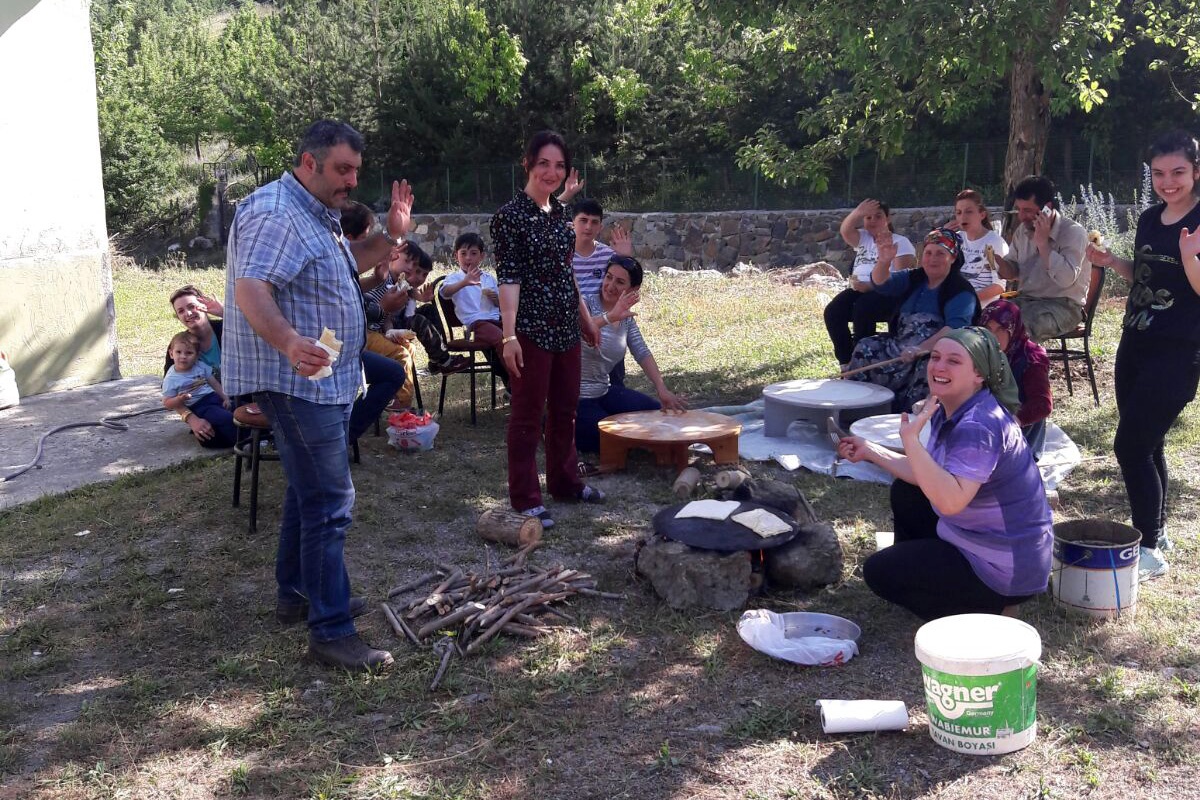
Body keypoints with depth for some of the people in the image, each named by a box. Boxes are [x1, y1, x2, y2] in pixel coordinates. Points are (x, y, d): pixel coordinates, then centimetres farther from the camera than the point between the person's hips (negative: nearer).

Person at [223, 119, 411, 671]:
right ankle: (330, 631, -7)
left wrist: (390, 236, 13)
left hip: (320, 382, 11)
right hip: (296, 381, -11)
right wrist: (289, 342, -48)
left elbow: (346, 267, 29)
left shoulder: (317, 215, 16)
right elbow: (251, 290, -30)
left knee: (310, 493, 20)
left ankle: (297, 594, 34)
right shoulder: (277, 214, -18)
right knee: (329, 502, -11)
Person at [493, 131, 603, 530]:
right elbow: (508, 277, -17)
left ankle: (565, 480, 32)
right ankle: (525, 498, 11)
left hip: (565, 325, 7)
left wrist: (586, 317, 20)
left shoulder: (559, 212, 11)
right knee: (528, 414, 1)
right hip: (531, 328, -7)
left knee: (565, 407, 16)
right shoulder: (511, 215, -11)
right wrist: (509, 335, -23)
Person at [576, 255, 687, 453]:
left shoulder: (627, 318, 6)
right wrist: (609, 317, -52)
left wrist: (662, 390, -12)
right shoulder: (587, 305, -15)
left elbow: (643, 353, 1)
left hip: (603, 392, 8)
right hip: (575, 398, -8)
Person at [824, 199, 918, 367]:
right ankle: (846, 363, -16)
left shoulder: (900, 242, 3)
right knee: (832, 312, -23)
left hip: (887, 293, -5)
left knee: (862, 309, -37)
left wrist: (871, 286, -22)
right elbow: (845, 231, -2)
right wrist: (857, 213, -22)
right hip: (859, 290, 6)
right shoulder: (863, 238, 20)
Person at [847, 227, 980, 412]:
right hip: (900, 344, 7)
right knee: (866, 349, -9)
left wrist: (922, 348, -36)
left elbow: (955, 327, -23)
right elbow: (881, 284, 4)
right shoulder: (914, 278, 15)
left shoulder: (961, 291, -8)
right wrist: (883, 263, -19)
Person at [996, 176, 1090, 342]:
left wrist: (1043, 243, -21)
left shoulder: (1073, 232, -10)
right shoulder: (1023, 230, 11)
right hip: (1025, 300, 6)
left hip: (1063, 305, -6)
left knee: (1024, 323, -35)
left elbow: (1067, 278, -24)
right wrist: (997, 261, -4)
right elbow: (1014, 271, 19)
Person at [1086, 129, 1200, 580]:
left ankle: (1150, 551, 0)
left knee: (1130, 445, -11)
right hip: (1135, 345, 7)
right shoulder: (1149, 219, 9)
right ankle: (1155, 530, 30)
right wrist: (1111, 262, 4)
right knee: (1145, 444, 15)